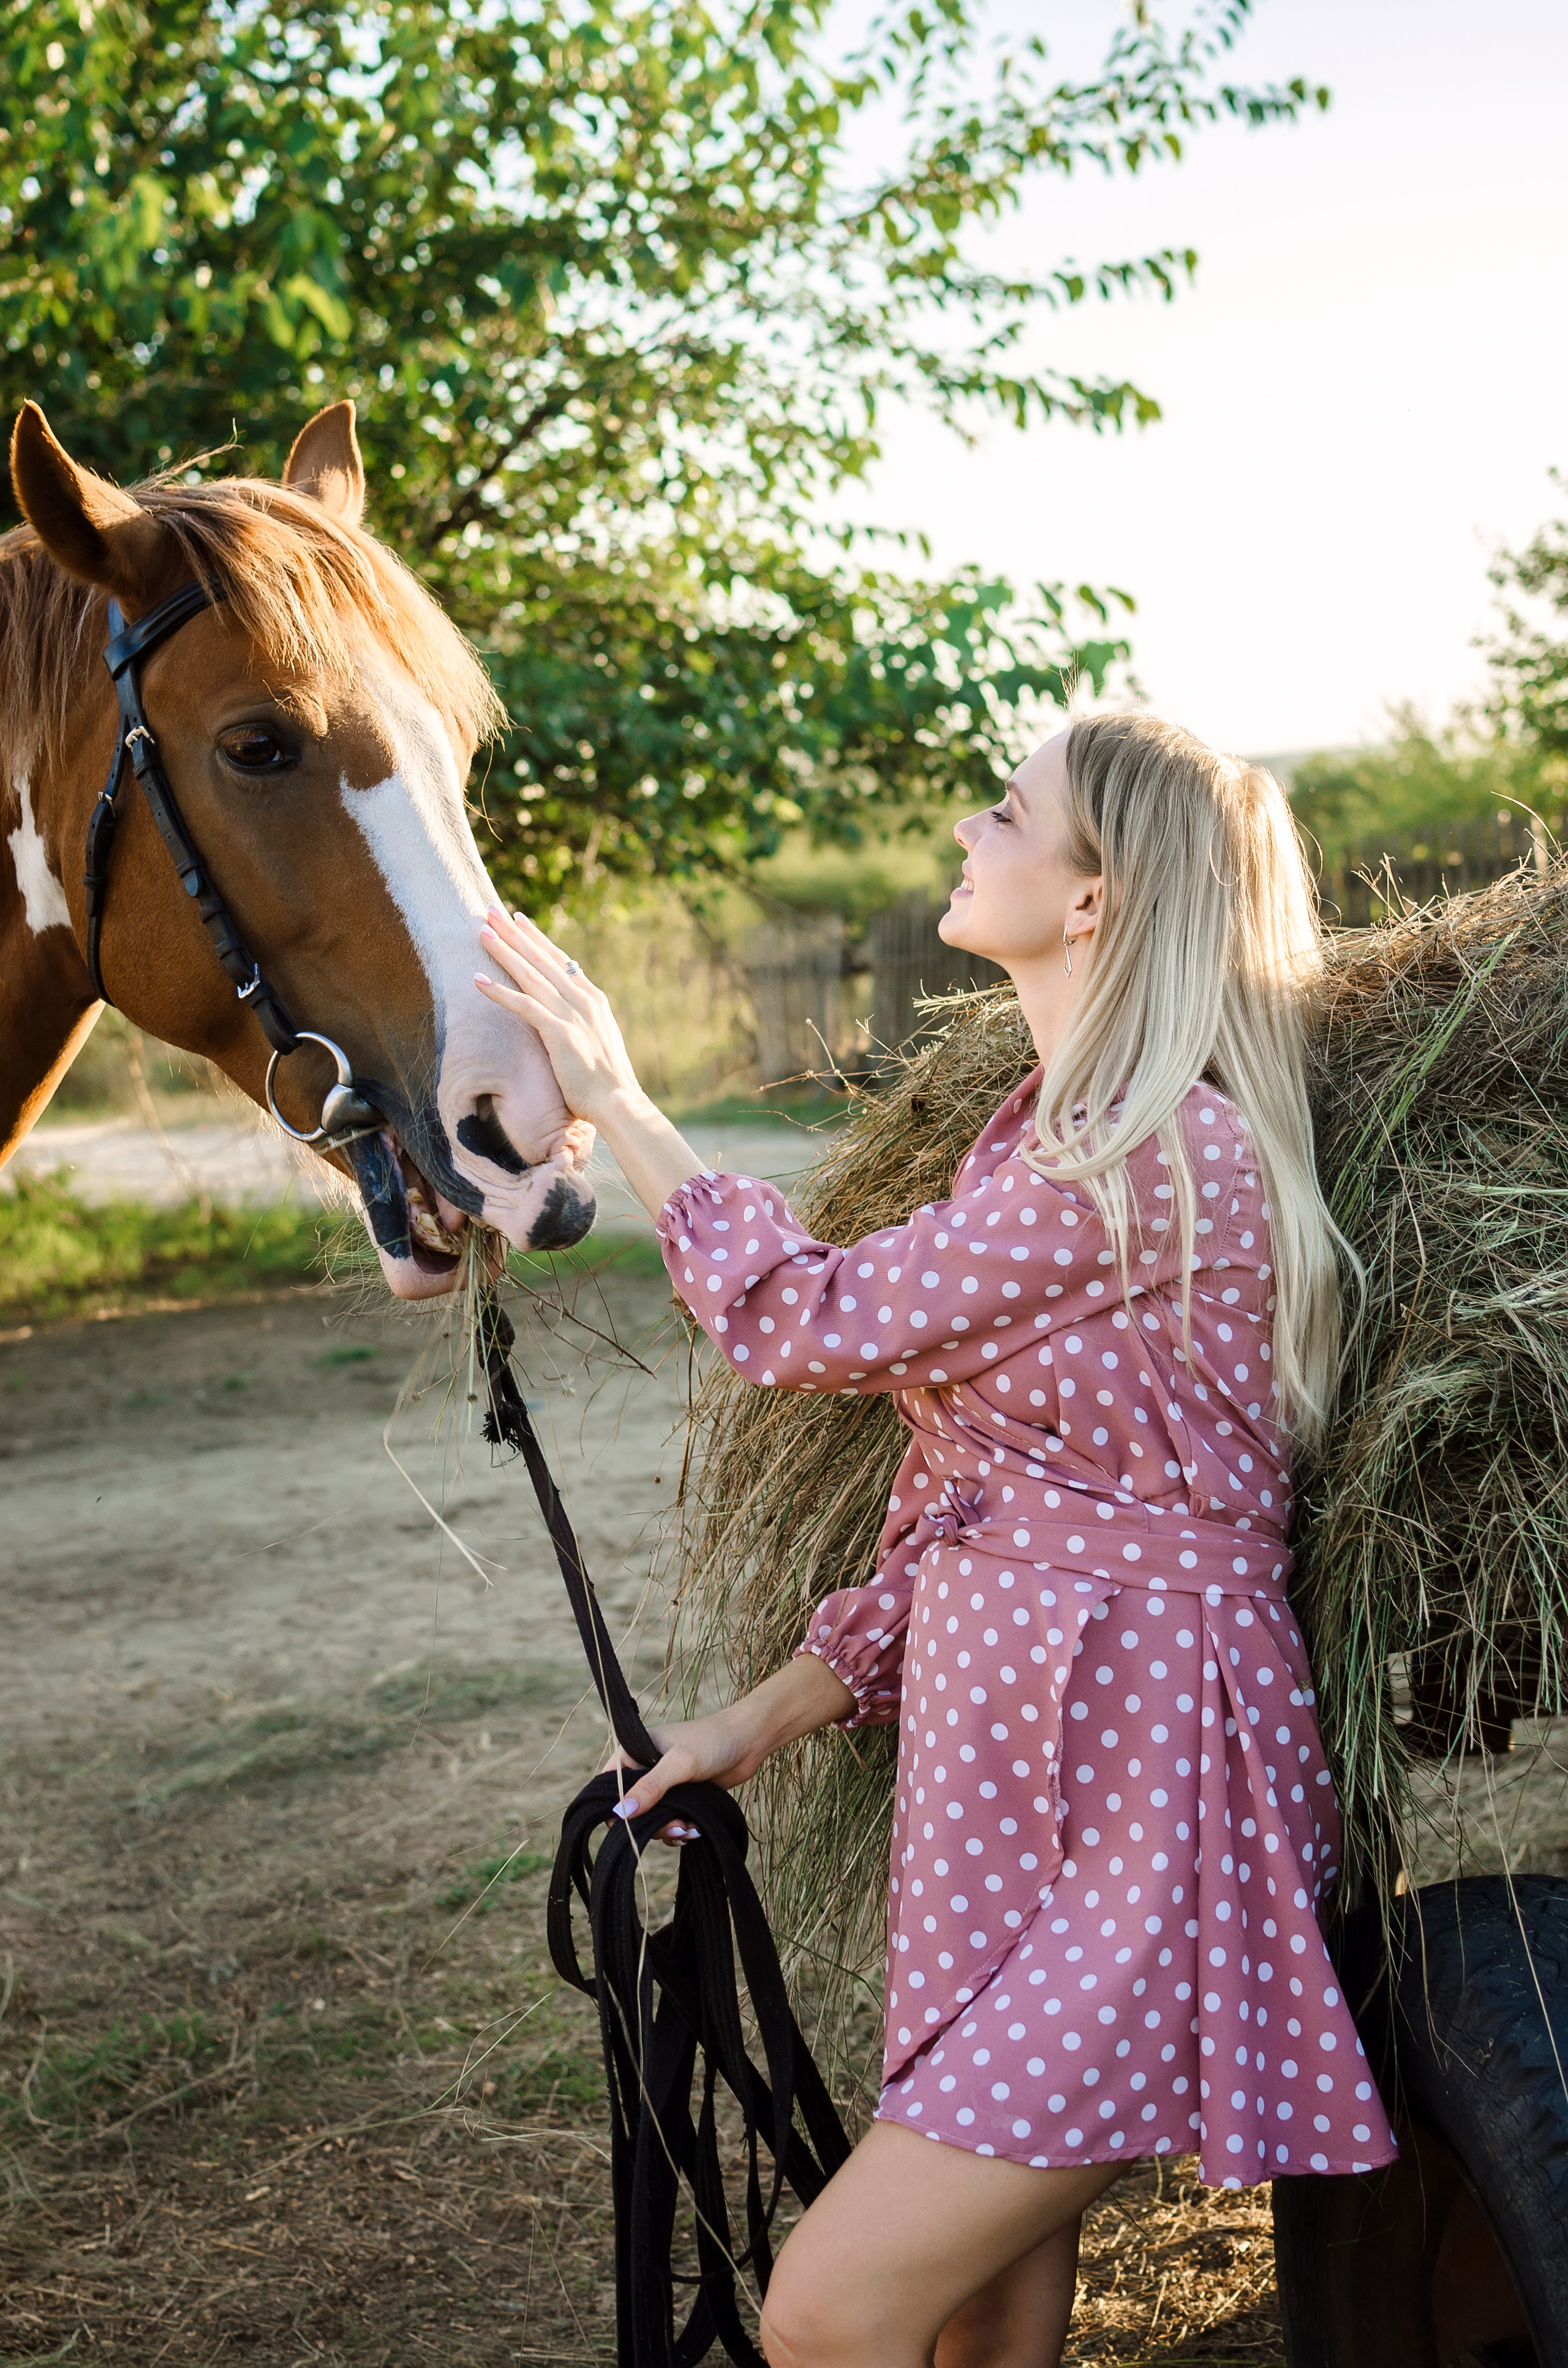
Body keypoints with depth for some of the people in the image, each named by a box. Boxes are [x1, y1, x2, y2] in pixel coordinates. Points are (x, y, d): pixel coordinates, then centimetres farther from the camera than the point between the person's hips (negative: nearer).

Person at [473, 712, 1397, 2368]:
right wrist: (758, 1724, 14)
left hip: (1133, 1811, -9)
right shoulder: (1053, 1137, 15)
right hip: (1002, 1781, 9)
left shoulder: (1161, 1158, -18)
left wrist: (614, 1102, 0)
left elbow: (817, 1322, -11)